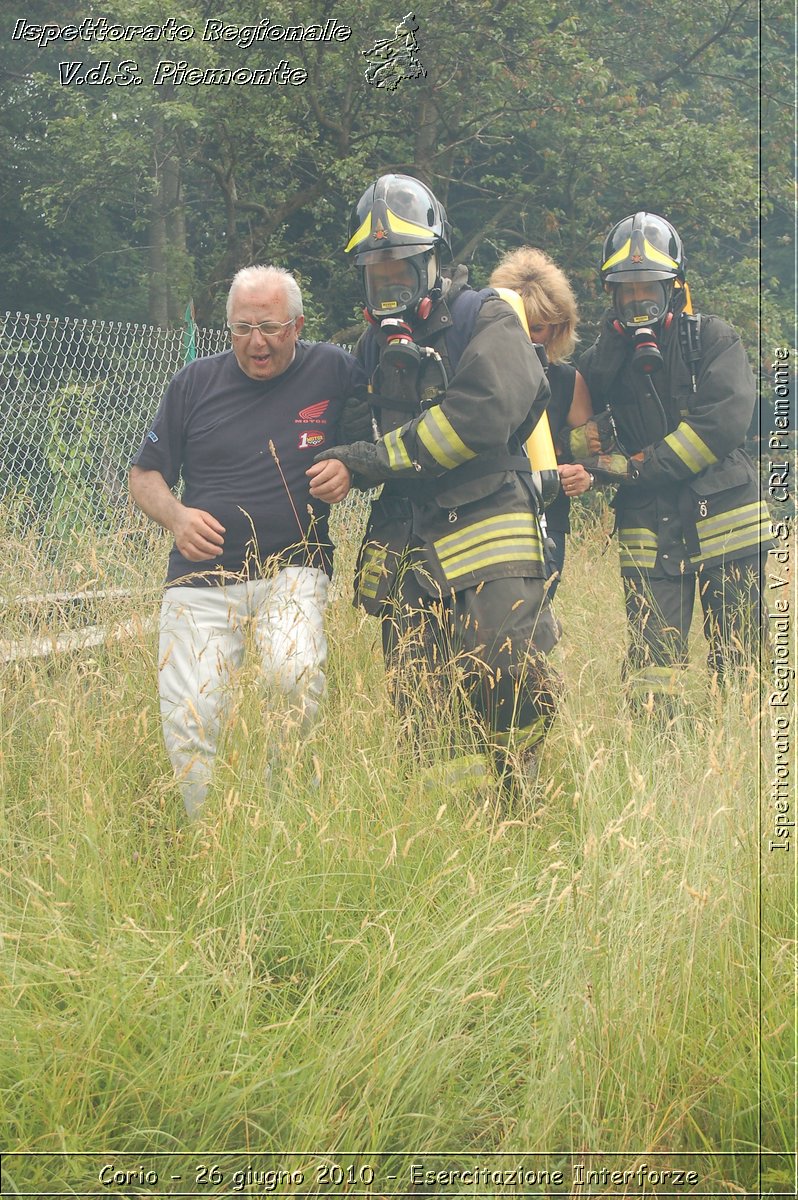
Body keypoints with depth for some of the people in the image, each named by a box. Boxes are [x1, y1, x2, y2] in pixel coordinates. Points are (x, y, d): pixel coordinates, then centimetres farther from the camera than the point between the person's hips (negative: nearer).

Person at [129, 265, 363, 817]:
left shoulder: (335, 372, 2)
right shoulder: (196, 382, 8)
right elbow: (145, 474, 15)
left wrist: (350, 471, -10)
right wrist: (175, 515, -7)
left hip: (293, 566, -2)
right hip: (202, 575, 2)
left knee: (295, 673, -30)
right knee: (187, 719, -12)